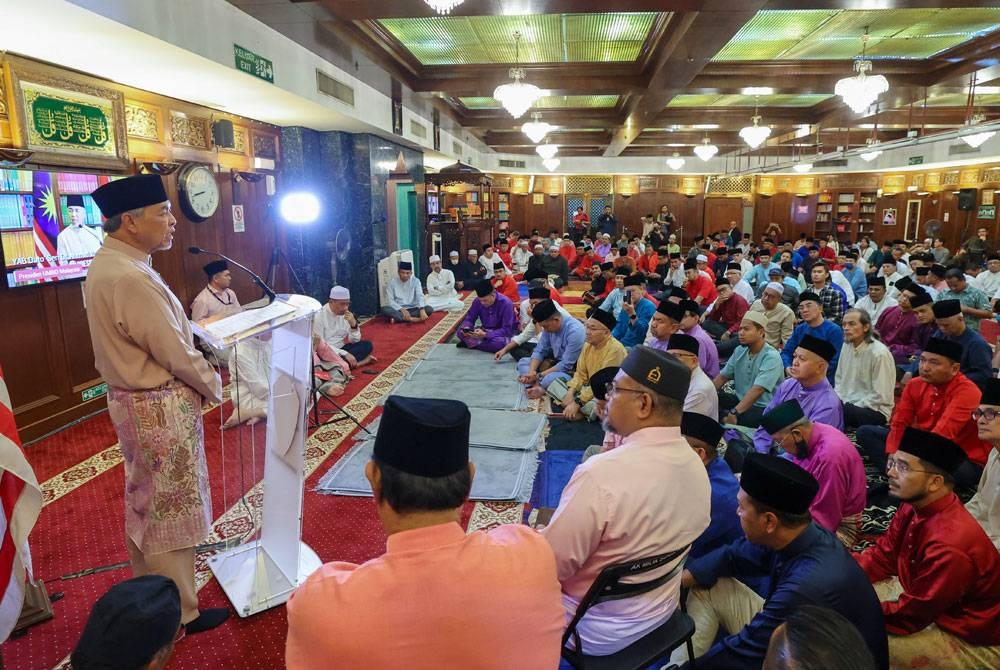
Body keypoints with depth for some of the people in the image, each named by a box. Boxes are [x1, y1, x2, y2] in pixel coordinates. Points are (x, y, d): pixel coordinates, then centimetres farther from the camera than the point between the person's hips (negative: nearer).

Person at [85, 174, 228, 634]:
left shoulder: (104, 264, 5)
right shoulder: (131, 278, -27)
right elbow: (176, 353, -22)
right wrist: (214, 386, -6)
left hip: (132, 399, 10)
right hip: (160, 408, -10)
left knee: (145, 501, 23)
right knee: (170, 509, 5)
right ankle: (179, 615, 23)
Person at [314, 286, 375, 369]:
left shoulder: (346, 314, 0)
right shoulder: (319, 316, -18)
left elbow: (355, 340, 2)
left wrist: (353, 324, -18)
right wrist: (345, 354, -29)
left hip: (341, 348, 7)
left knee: (367, 345, -10)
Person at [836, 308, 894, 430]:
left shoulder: (880, 353, -14)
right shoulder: (847, 346, 8)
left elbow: (880, 397, -16)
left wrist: (854, 406, -17)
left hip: (875, 410, -6)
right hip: (846, 405, 6)